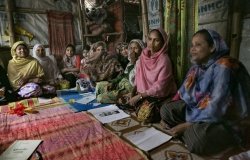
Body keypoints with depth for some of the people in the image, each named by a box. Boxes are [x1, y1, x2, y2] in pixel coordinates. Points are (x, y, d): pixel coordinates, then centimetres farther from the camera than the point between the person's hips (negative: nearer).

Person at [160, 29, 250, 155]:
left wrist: (185, 125, -22)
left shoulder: (223, 67, -23)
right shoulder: (196, 67, 2)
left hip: (225, 122, -7)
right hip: (197, 111, 8)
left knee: (197, 135, -36)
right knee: (166, 109, -1)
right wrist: (168, 114, -4)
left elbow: (216, 110, -28)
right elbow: (181, 93, 8)